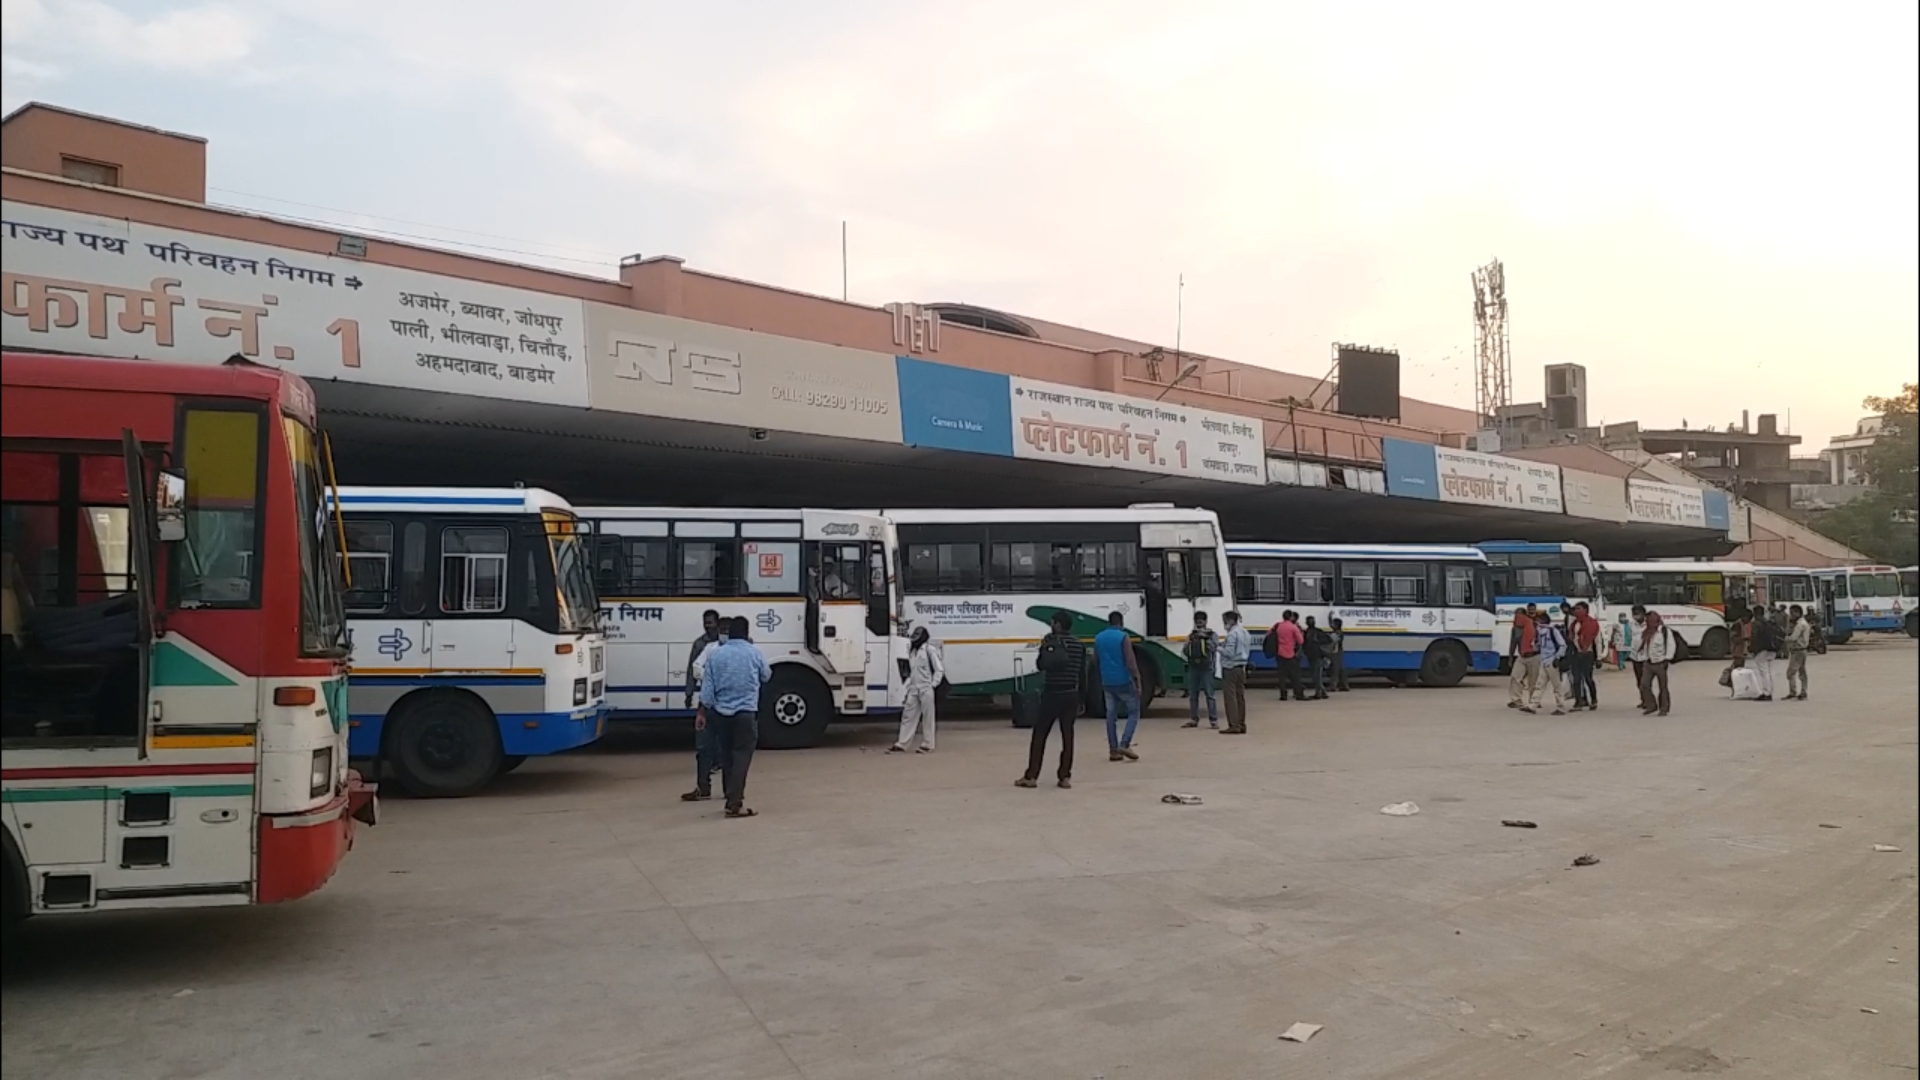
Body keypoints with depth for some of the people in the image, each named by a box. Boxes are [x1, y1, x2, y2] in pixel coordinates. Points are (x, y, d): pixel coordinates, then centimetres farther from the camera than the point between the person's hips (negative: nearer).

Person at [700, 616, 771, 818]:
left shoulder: (715, 654, -1)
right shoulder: (754, 653, -4)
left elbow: (707, 687, -3)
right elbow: (766, 676, 16)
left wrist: (703, 711, 10)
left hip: (720, 713, 3)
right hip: (745, 713, -3)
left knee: (726, 757, 14)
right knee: (741, 758, -2)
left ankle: (732, 799, 22)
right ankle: (734, 804, -8)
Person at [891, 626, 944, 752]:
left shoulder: (929, 649, -8)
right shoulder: (912, 650, 13)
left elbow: (939, 669, -9)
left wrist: (933, 685, -12)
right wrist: (909, 684, 13)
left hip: (926, 690, -7)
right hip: (913, 690, 7)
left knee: (927, 717, 1)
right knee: (908, 716, 6)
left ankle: (927, 744, 8)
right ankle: (902, 744, 8)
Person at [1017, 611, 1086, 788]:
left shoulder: (1050, 641, -6)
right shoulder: (1079, 644, 9)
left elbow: (1041, 665, -8)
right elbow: (1082, 671, 11)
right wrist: (1082, 698, 16)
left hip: (1052, 694, -4)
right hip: (1071, 694, 4)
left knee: (1039, 734, 1)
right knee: (1067, 735, 6)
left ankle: (1031, 776, 1)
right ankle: (1065, 777, 4)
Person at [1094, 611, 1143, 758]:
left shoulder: (1098, 638, 6)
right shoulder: (1123, 637, -11)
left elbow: (1095, 661, 17)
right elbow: (1130, 662, -16)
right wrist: (1138, 681, -11)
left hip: (1107, 683, 5)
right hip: (1124, 681, -5)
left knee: (1111, 715, 10)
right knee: (1134, 712, 6)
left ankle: (1113, 750, 8)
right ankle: (1124, 744, -8)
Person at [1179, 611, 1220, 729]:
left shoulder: (1212, 635, 5)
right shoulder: (1191, 636, 16)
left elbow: (1214, 648, -9)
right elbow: (1184, 652, 12)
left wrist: (1206, 638, -17)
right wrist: (1188, 643, -6)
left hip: (1206, 668, -5)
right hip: (1193, 668, 5)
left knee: (1210, 694, -8)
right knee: (1192, 695, 7)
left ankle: (1213, 720, -6)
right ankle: (1193, 719, 15)